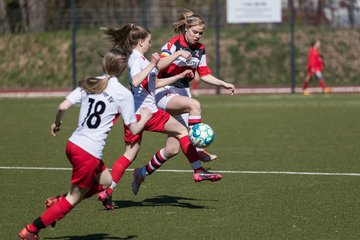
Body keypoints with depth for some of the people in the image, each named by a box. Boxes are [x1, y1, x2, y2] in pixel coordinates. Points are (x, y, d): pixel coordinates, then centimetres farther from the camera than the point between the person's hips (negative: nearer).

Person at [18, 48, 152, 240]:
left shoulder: (89, 84, 6)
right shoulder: (124, 94, -7)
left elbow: (63, 106, -1)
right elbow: (133, 129, -4)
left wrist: (57, 123, 18)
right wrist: (145, 118, 16)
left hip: (73, 144, 7)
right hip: (89, 154, -7)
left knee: (105, 181, 26)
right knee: (74, 198, 8)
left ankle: (57, 202, 20)